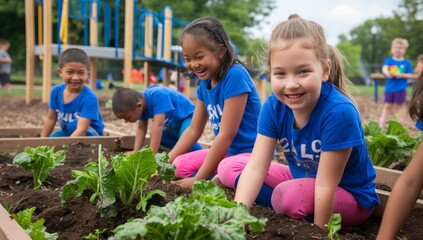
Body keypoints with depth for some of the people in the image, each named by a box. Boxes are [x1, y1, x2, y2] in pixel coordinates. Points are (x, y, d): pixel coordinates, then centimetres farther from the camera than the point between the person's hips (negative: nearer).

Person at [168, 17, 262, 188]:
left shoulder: (235, 76, -21)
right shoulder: (205, 83, 5)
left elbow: (227, 134, -23)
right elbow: (193, 130, 12)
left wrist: (199, 180, -19)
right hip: (228, 151, 9)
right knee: (180, 165, -1)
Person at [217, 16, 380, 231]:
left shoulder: (339, 112, -32)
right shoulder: (273, 107, -15)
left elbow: (325, 186, -28)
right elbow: (256, 166, -21)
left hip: (350, 196, -5)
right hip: (302, 180, 6)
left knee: (289, 195, -36)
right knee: (228, 167, -3)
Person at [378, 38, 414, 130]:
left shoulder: (406, 62, 0)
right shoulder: (389, 60, 1)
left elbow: (410, 75, 1)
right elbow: (384, 68, -16)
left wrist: (402, 75, -17)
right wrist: (387, 72, -38)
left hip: (401, 88, -1)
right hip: (389, 88, 1)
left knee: (401, 105, 8)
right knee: (387, 106, 8)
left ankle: (403, 122, 21)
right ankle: (382, 123, 14)